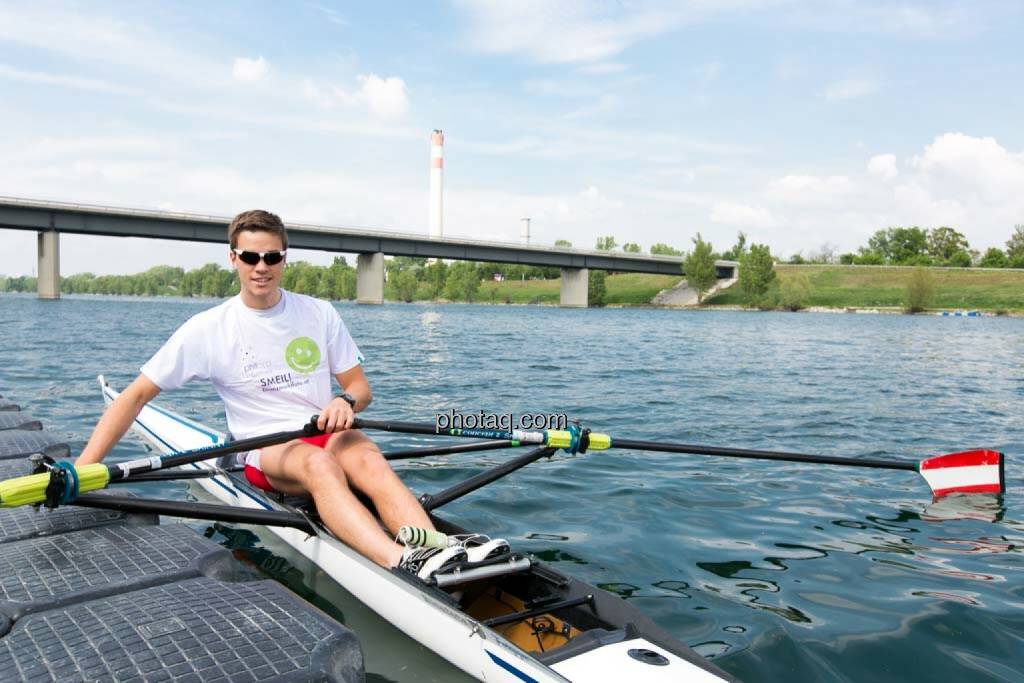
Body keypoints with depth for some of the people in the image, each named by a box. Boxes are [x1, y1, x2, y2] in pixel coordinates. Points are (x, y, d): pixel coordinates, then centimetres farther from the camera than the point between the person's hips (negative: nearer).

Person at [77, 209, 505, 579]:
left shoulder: (320, 314, 7)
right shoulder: (208, 329, 1)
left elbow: (361, 387, 10)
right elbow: (136, 396, 2)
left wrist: (346, 401, -16)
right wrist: (84, 465, -10)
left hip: (327, 433, 3)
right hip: (265, 450, -2)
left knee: (369, 460, -34)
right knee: (318, 464, -38)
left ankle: (441, 548, -56)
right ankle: (403, 564, -59)